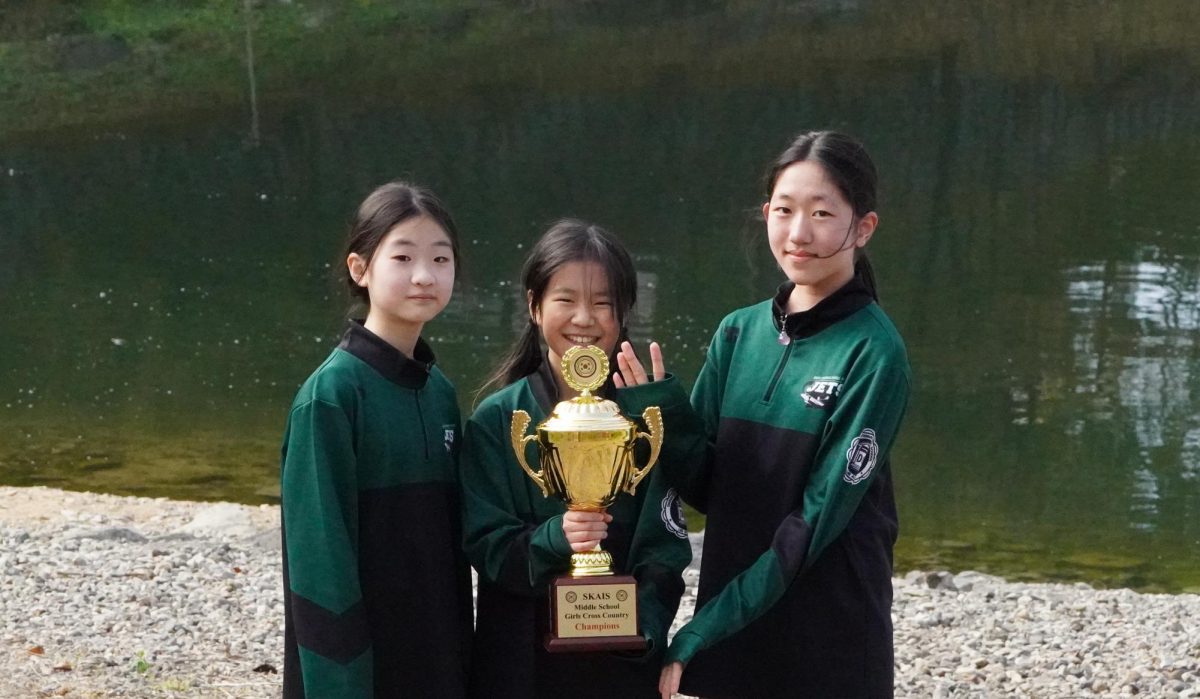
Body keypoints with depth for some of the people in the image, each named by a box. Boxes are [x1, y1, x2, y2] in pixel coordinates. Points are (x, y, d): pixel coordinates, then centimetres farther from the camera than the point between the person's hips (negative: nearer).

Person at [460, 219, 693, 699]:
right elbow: (485, 546, -6)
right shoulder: (497, 420, -1)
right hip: (518, 657, 0)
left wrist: (643, 624, -19)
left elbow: (664, 548, -3)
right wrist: (554, 538, -24)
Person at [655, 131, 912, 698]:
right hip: (728, 629, 4)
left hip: (829, 647, -4)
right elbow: (706, 485, 4)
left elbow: (818, 518, -15)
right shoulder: (739, 333, 4)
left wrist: (697, 634, -17)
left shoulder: (873, 354, -11)